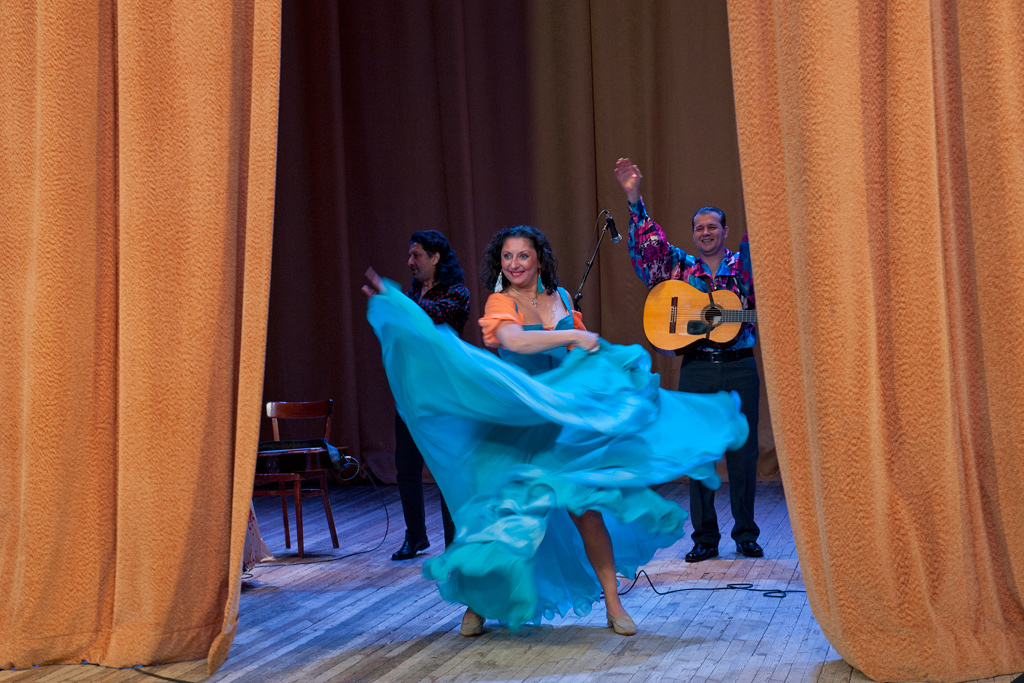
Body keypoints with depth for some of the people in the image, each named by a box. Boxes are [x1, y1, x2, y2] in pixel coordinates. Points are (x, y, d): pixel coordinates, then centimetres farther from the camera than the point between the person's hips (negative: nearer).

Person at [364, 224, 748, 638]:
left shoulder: (559, 298, 10)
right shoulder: (501, 302, -7)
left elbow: (583, 352, 25)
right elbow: (514, 340, -28)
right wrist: (572, 336, -25)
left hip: (564, 420, 4)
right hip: (516, 423, -3)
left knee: (585, 508, -2)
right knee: (506, 512, -1)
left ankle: (613, 606, 8)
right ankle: (477, 601, 21)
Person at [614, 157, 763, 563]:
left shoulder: (743, 265, 7)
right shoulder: (681, 267, 8)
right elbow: (648, 244, -4)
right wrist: (634, 198, -16)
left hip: (739, 367, 0)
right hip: (696, 370, 1)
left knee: (744, 453, 3)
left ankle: (746, 535, 15)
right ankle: (705, 538, 12)